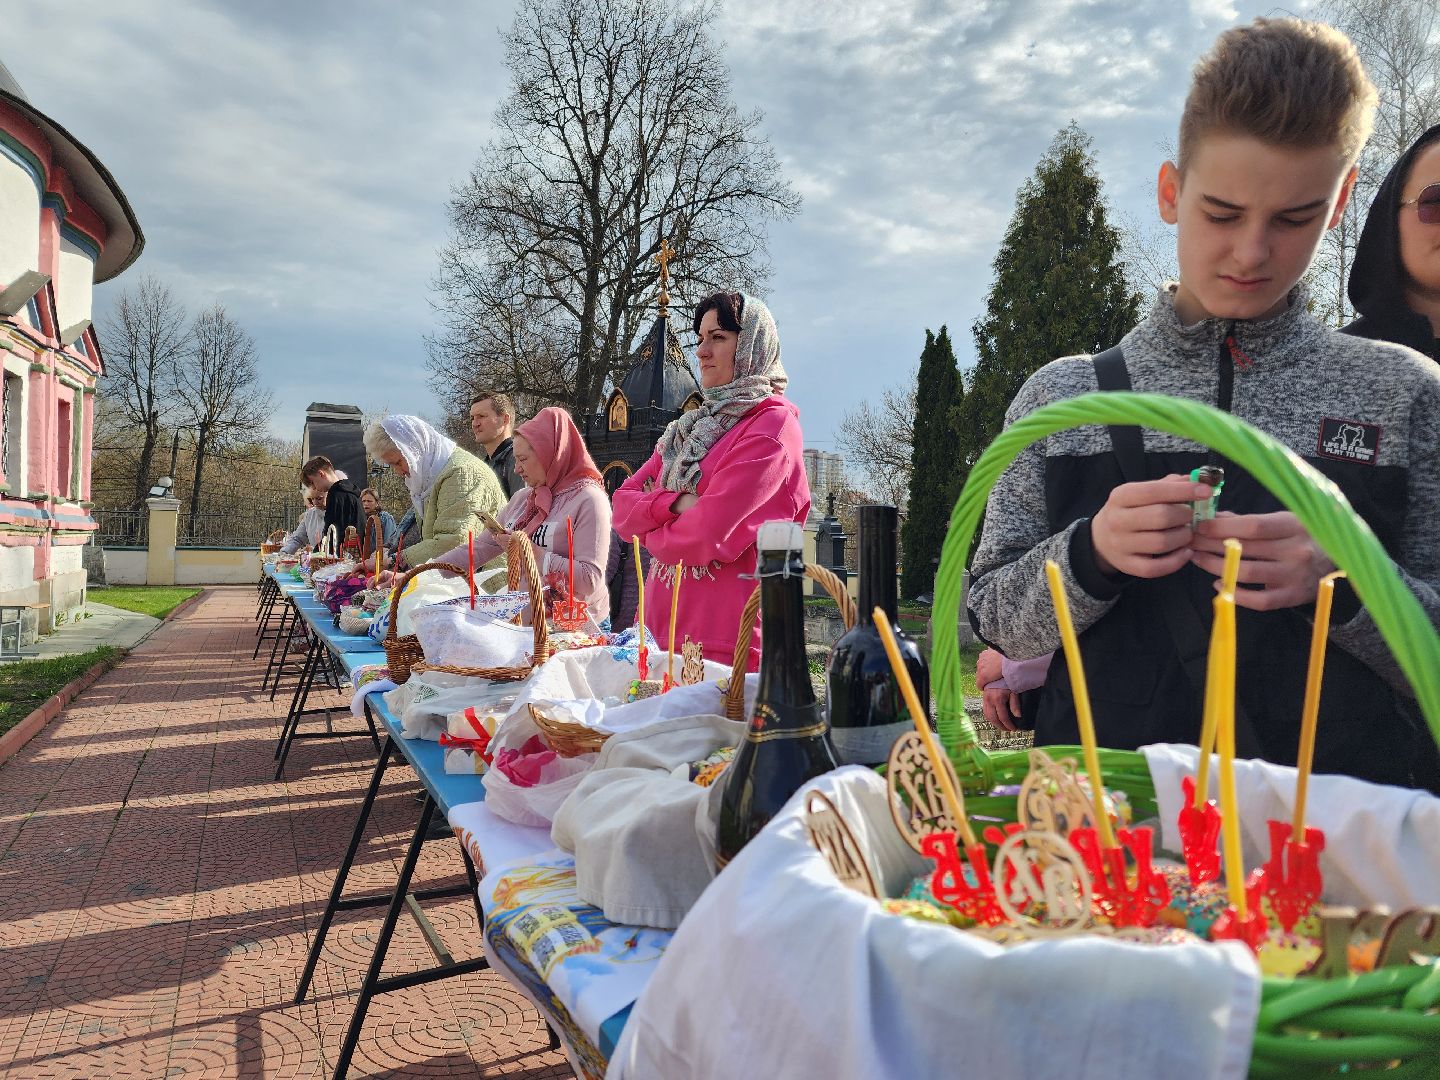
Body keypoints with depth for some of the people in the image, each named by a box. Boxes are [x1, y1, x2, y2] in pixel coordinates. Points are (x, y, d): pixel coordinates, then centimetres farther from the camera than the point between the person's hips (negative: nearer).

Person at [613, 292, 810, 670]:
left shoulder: (773, 424, -9)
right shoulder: (697, 425, 16)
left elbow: (708, 536, -18)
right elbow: (623, 507, 8)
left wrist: (651, 531, 2)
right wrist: (676, 504, -12)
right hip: (661, 630, 7)